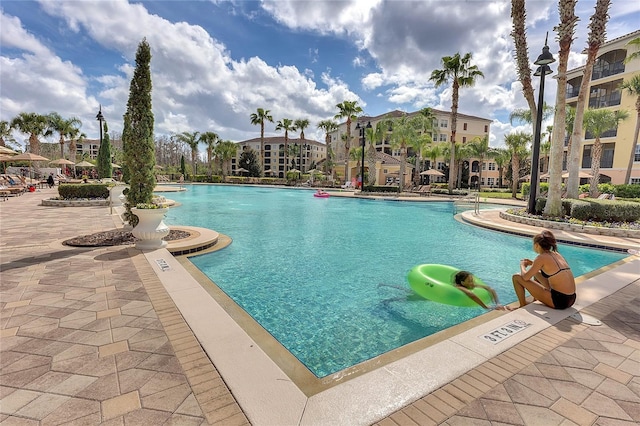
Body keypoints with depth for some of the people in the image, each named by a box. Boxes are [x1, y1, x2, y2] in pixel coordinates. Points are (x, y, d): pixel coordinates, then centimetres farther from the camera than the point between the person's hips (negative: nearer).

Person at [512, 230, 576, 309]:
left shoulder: (542, 257, -14)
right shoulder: (556, 254, 9)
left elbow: (525, 277, -11)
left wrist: (522, 265, 8)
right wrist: (533, 263, 26)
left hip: (559, 301, -8)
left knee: (517, 277, -3)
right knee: (536, 274, 30)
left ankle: (523, 306, 15)